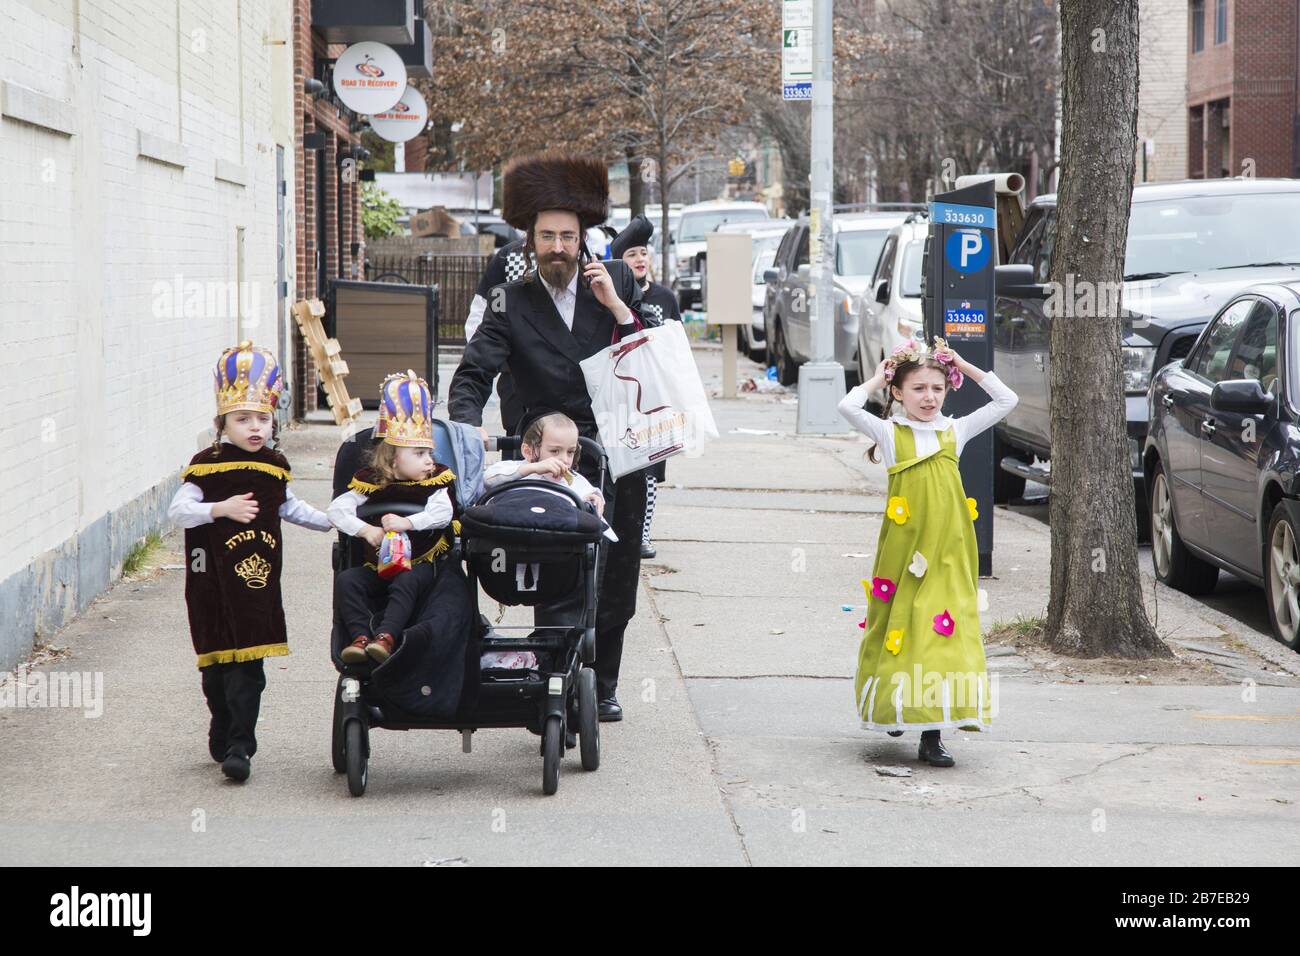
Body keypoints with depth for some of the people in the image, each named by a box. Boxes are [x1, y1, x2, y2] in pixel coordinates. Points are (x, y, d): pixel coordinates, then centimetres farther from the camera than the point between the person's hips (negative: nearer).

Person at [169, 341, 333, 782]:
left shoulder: (274, 468, 8)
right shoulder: (206, 466, -5)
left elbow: (289, 507, 25)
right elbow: (178, 510, -11)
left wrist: (332, 522, 24)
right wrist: (221, 508, -22)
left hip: (257, 584, 2)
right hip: (213, 584, -2)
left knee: (246, 666, -5)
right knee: (216, 664, 7)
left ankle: (238, 746, -4)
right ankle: (223, 736, 25)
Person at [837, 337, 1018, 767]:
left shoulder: (955, 431, 10)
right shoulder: (890, 433, 2)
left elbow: (1006, 400, 10)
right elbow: (848, 407, -14)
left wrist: (966, 367, 9)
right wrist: (878, 378, 0)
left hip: (948, 551, 2)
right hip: (903, 546, -2)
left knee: (944, 631, -5)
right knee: (901, 628, 6)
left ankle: (932, 734, -4)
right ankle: (894, 710, 27)